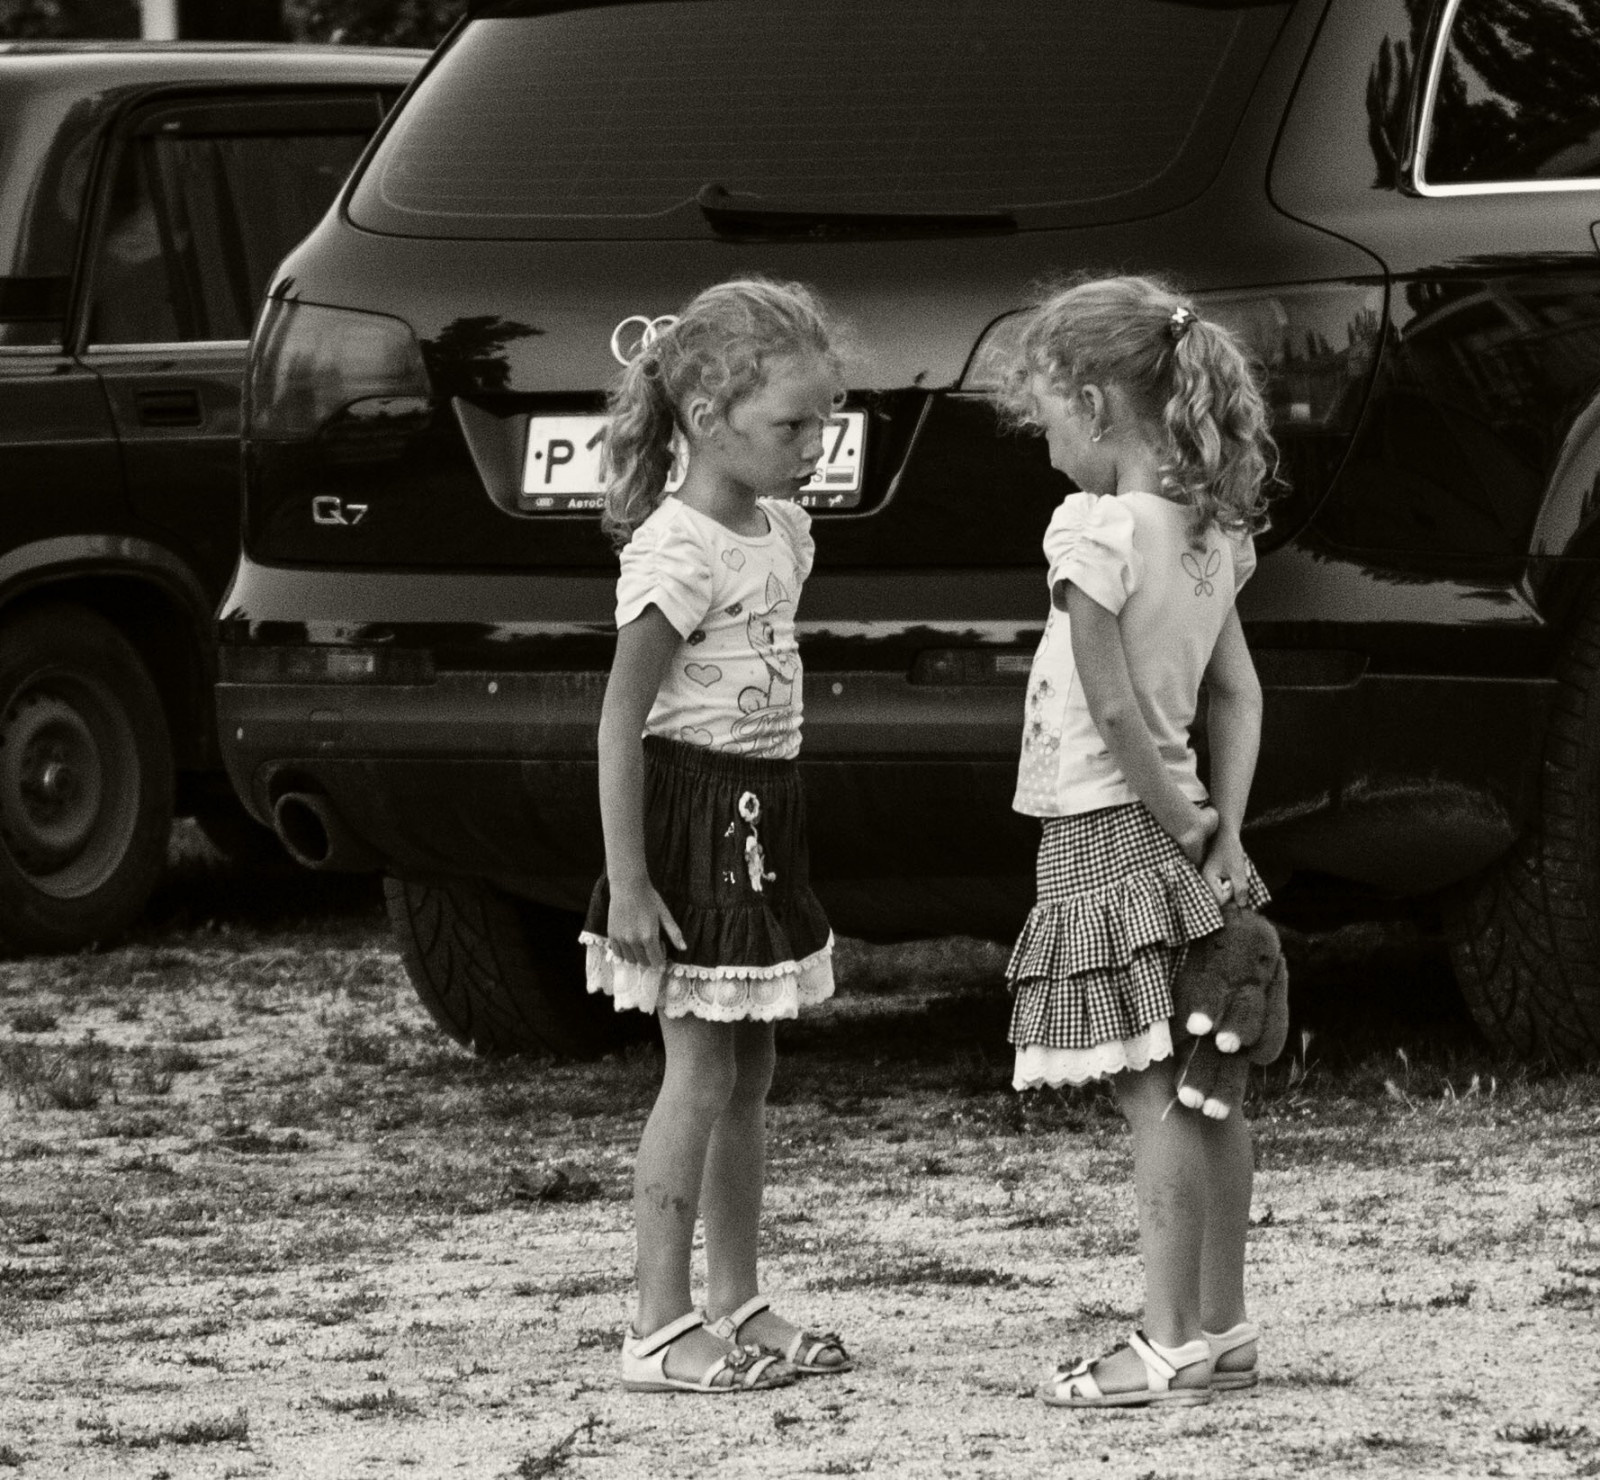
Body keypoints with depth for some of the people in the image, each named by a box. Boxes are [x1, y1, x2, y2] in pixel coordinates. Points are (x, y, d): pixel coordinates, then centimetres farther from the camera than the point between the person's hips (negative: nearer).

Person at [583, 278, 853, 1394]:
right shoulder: (678, 551, -18)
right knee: (701, 1072, -7)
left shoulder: (783, 529, 9)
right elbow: (622, 719, -19)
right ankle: (662, 1330, -3)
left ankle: (738, 1305, 20)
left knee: (750, 1072, 12)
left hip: (763, 818, 9)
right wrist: (628, 880, -21)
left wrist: (775, 823, 17)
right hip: (695, 811, -9)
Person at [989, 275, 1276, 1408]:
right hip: (1176, 834, 9)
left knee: (1155, 1100, -8)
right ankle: (1222, 1327, 17)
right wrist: (1222, 826, 3)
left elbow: (1115, 708, -18)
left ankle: (1171, 1346, -8)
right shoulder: (1212, 534, 8)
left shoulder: (1097, 531, -16)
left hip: (1107, 835, -9)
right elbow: (1240, 695, 8)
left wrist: (1179, 819, -9)